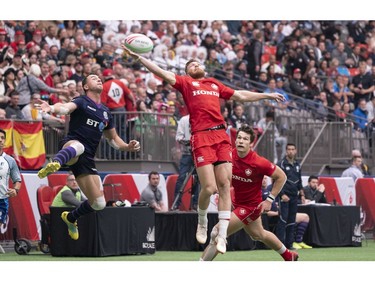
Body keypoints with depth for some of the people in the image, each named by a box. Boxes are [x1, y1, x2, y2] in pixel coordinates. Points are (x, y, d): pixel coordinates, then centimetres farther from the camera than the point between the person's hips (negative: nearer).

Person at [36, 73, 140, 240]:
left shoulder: (106, 113, 23)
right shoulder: (81, 102, 4)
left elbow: (113, 139, 34)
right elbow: (66, 108, -19)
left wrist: (128, 147, 13)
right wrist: (51, 108, -42)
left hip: (87, 158, 6)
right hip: (70, 145, -6)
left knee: (99, 203, 4)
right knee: (77, 146, -45)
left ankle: (70, 218, 32)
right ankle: (54, 164, -76)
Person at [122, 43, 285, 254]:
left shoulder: (215, 84, 25)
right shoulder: (186, 82, 13)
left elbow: (241, 96, 36)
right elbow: (161, 73, 2)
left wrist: (267, 95, 39)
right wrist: (138, 57, -9)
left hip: (221, 135, 4)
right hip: (201, 137, -4)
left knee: (224, 185, -4)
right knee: (209, 187, -12)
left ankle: (222, 235, -1)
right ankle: (202, 221, 18)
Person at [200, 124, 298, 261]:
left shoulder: (258, 163, -26)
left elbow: (281, 176, -14)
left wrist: (269, 200, -14)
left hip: (250, 205, -7)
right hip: (237, 202, 7)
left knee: (217, 234, -16)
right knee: (259, 234, 29)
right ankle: (289, 256, 52)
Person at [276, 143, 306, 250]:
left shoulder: (297, 165, 15)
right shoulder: (281, 164, -6)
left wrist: (302, 194, 14)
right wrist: (282, 194, -18)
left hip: (294, 196, 7)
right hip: (284, 196, -7)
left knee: (292, 221, 6)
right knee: (283, 220, -11)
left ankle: (289, 243, 10)